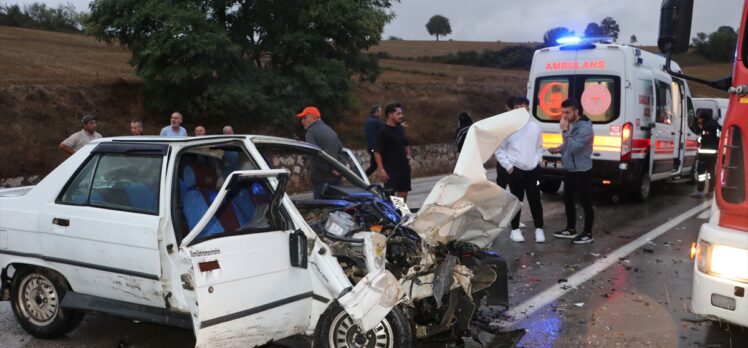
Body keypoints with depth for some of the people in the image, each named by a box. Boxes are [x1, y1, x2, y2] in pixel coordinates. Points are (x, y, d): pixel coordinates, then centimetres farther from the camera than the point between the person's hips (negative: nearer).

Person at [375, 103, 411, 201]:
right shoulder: (383, 132, -11)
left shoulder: (401, 129, 11)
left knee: (403, 193, 13)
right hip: (390, 170, -7)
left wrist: (408, 155, 8)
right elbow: (377, 152, -15)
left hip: (404, 167, 7)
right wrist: (381, 170, -22)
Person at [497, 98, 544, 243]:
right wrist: (508, 166, -6)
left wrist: (537, 160, 2)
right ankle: (515, 229, 16)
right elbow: (499, 149, 0)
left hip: (533, 170, 2)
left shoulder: (535, 127, 5)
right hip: (516, 170, -2)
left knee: (535, 200, 5)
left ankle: (539, 229, 17)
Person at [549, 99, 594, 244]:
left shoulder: (585, 128, -21)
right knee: (568, 200, 17)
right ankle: (571, 229, 30)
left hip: (582, 172, -10)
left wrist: (564, 130, -25)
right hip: (570, 171, 10)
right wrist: (559, 149, 4)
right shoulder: (571, 125, 9)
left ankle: (588, 234, 11)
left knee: (586, 203, 1)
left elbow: (574, 147, -29)